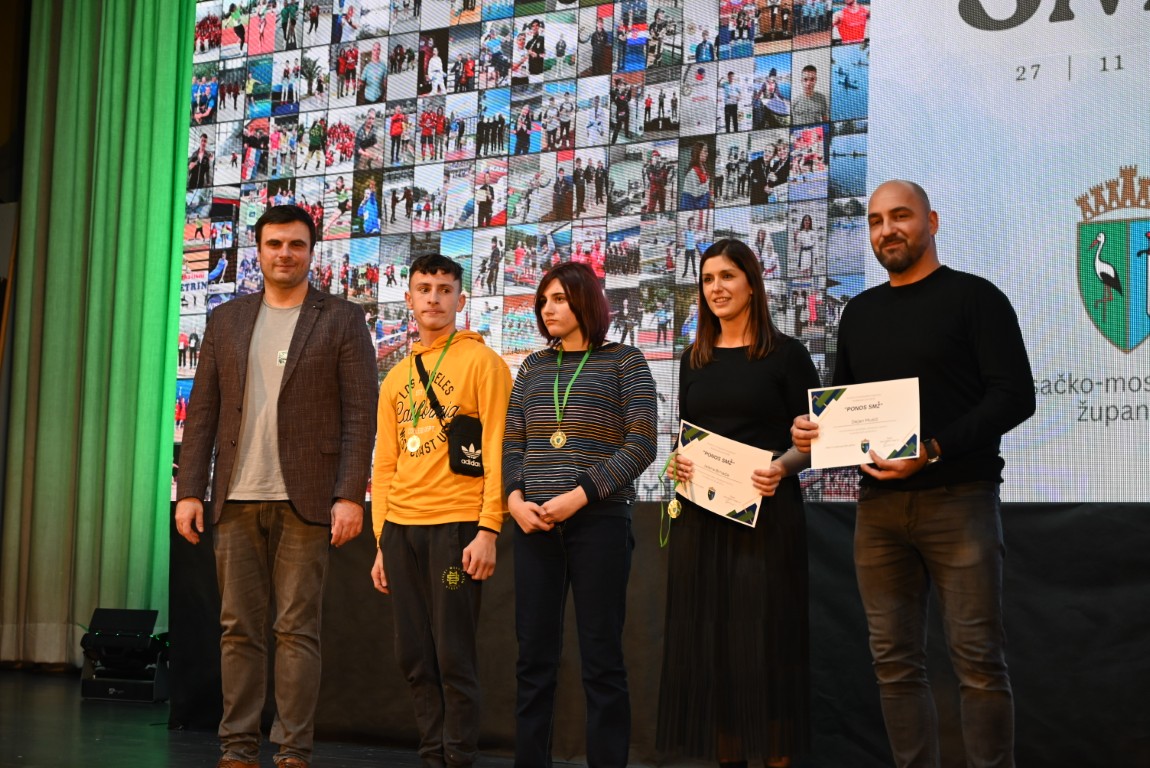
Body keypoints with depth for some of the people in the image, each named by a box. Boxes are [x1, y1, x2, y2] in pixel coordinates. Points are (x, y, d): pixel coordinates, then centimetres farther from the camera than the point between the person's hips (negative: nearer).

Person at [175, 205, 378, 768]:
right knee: (239, 629, 6)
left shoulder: (342, 321, 4)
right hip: (236, 499, 3)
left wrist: (350, 496, -11)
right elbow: (202, 412, 11)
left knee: (296, 630, -1)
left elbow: (360, 414, -2)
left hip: (304, 500, -3)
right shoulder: (226, 320, 13)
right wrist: (190, 490, 3)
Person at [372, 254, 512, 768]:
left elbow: (497, 450, -7)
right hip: (401, 529, 6)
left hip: (456, 525, -6)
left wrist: (488, 531, -14)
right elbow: (385, 466, 17)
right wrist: (381, 542, 12)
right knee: (415, 658, 8)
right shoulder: (396, 377, 17)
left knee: (454, 657, -4)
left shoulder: (480, 361, 0)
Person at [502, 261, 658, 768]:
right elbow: (512, 441, 14)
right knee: (534, 658, 4)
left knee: (601, 658, -1)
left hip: (598, 519, -4)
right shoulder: (534, 366, 16)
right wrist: (514, 497, -5)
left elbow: (641, 444, -5)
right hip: (534, 521, 4)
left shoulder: (623, 361, 3)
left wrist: (580, 495, -13)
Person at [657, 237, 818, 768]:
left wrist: (782, 468, -21)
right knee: (707, 640, 5)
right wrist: (677, 462, -4)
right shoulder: (694, 360, 13)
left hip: (766, 513, -5)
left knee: (765, 640, -4)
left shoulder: (785, 354, -1)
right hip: (701, 513, 5)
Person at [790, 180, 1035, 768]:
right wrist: (813, 428, 1)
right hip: (878, 503, 5)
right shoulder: (860, 311, 17)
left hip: (957, 497, -5)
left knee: (977, 657, -5)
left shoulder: (973, 296, 0)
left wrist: (935, 450, -20)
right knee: (895, 659, 5)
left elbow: (1015, 396, -9)